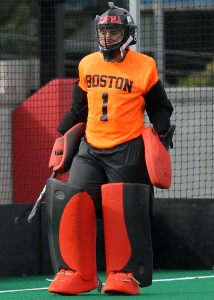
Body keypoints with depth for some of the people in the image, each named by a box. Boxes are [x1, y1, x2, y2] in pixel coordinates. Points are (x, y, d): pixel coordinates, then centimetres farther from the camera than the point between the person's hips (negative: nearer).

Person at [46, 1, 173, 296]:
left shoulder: (144, 67, -2)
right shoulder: (87, 65, 10)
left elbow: (159, 107, 6)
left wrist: (162, 129, -12)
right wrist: (62, 137, 18)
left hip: (128, 151, -4)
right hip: (91, 149, 4)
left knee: (126, 213, -6)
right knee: (74, 204, -8)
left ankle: (125, 274, 4)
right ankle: (76, 273, 0)